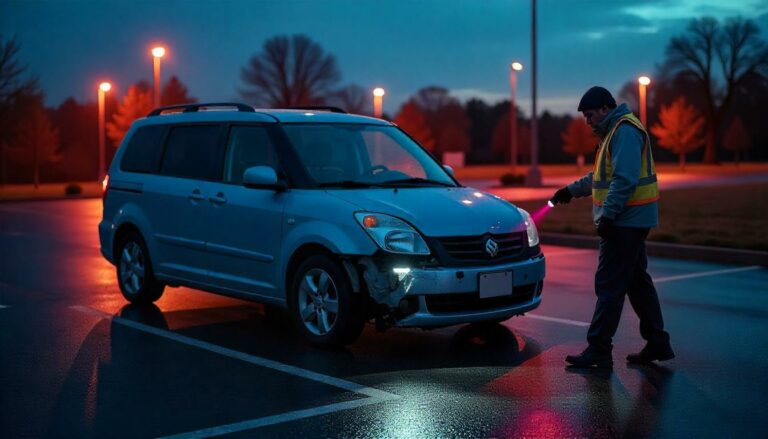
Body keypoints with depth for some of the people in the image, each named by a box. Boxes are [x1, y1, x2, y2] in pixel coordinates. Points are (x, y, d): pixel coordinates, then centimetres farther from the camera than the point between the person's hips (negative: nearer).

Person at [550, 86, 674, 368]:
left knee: (610, 285, -8)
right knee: (637, 281, 14)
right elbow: (601, 176, 27)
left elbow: (625, 180, -24)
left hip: (625, 221, -11)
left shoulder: (625, 130, -15)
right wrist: (572, 190, 21)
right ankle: (657, 344, 20)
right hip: (629, 222, 11)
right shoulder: (615, 130, 19)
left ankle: (598, 350, -5)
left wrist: (607, 215, -25)